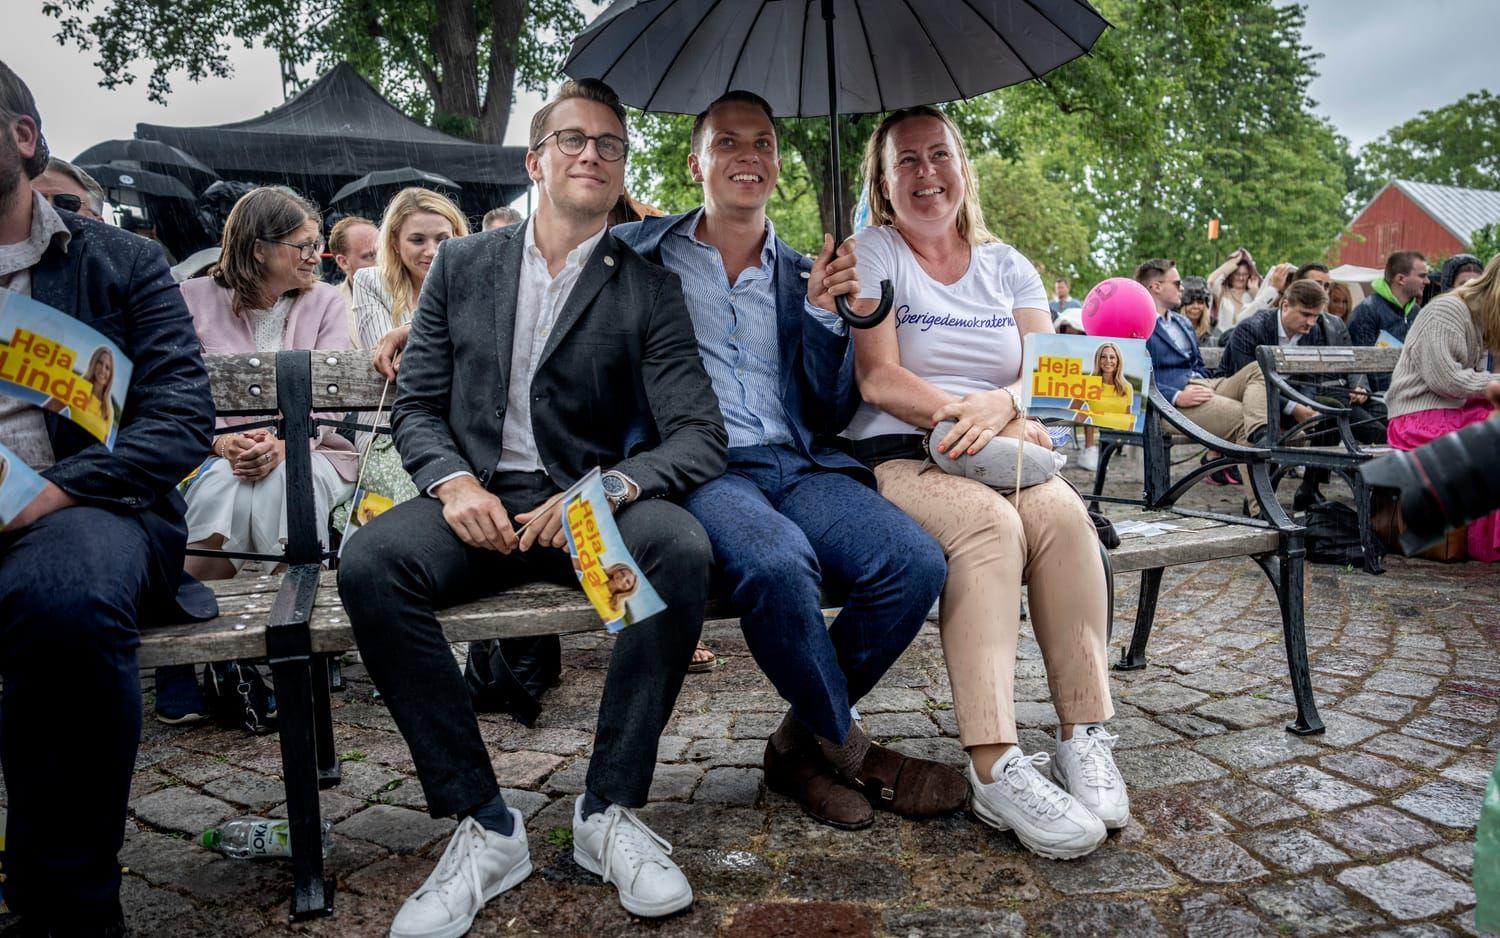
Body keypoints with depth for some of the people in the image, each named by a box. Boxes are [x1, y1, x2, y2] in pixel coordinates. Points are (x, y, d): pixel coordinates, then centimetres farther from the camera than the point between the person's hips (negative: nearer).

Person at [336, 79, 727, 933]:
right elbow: (416, 407, 9)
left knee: (682, 546, -33)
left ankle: (611, 810, -16)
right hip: (476, 499, 2)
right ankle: (485, 824, -17)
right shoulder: (461, 265, 11)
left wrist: (608, 487, -24)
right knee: (369, 563, -29)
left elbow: (701, 435, -4)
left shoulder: (649, 289, 5)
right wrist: (453, 482, -13)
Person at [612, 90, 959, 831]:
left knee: (916, 563, -23)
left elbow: (832, 414, 14)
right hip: (696, 468, -4)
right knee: (779, 560, -37)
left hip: (797, 465, 4)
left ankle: (801, 743, -1)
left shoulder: (802, 276, 19)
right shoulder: (642, 253, 12)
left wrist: (824, 314, -1)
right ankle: (846, 747, -8)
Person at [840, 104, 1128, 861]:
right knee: (990, 521, -33)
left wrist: (998, 407, -19)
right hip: (899, 458, -3)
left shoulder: (1006, 266, 18)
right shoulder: (872, 254, 7)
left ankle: (1084, 736, -22)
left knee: (1063, 512, -28)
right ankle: (995, 770, -35)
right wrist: (964, 417, -20)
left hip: (1003, 457, 4)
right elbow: (879, 379, -7)